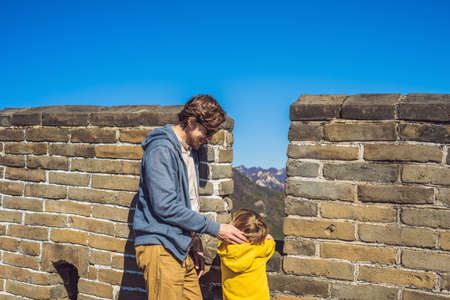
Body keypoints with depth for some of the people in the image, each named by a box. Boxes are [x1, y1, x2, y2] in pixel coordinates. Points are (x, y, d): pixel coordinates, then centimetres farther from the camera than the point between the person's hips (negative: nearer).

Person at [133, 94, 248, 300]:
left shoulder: (190, 150, 16)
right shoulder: (161, 150, -14)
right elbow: (165, 206, -20)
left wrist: (195, 244, 16)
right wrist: (215, 229, -15)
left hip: (182, 248, 8)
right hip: (160, 247, -8)